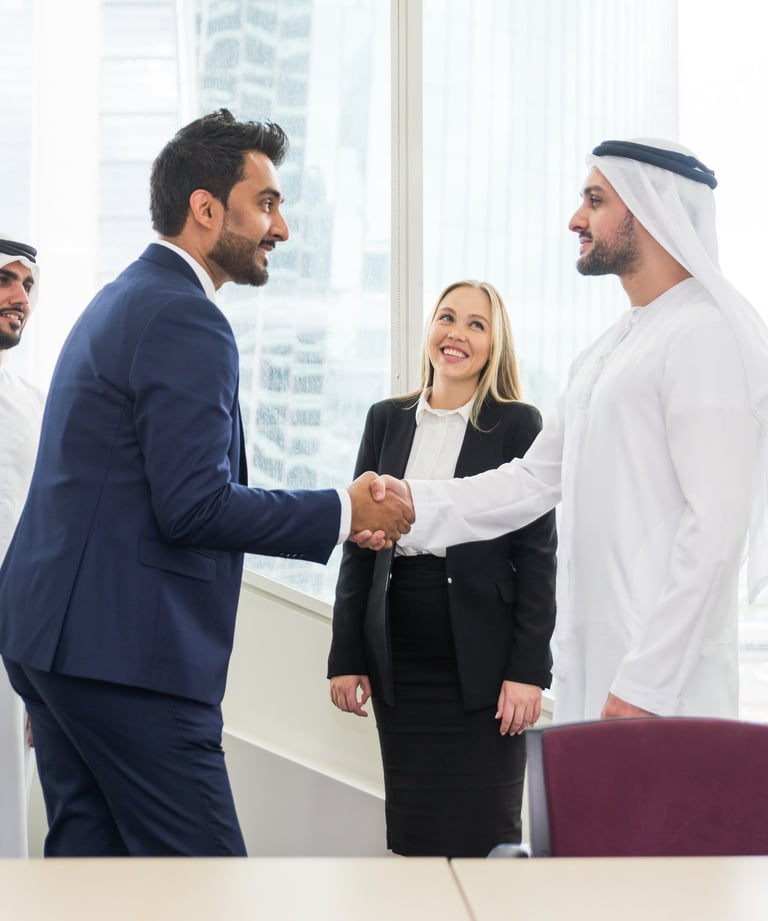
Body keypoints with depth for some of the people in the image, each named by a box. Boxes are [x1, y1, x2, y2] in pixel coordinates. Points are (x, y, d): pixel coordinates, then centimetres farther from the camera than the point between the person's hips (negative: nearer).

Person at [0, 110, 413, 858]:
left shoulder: (120, 301, 19)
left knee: (86, 848, 12)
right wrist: (345, 512, -10)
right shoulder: (185, 320, -14)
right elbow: (195, 505, -20)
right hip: (123, 649, -11)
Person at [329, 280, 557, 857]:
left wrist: (528, 670, -11)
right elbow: (358, 544, 11)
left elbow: (537, 553, -4)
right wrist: (346, 657, 5)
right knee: (416, 838, 6)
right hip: (400, 660, 4)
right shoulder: (387, 420, 10)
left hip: (481, 659, -3)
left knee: (484, 836, -2)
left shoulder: (517, 425, -1)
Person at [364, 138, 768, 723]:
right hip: (592, 670, 9)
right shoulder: (605, 354, 19)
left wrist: (646, 683, -21)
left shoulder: (704, 335, -12)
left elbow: (716, 524, -18)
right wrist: (414, 506, 4)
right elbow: (535, 478, 18)